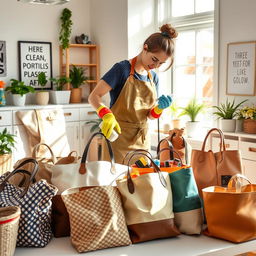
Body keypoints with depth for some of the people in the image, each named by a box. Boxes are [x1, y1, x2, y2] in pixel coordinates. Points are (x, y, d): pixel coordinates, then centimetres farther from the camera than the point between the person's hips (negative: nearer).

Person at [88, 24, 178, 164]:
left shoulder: (154, 77, 9)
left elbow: (149, 115, 12)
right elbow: (94, 96, -16)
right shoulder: (122, 69, -10)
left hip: (142, 141, 6)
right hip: (118, 136, -6)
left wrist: (159, 108, -10)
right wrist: (106, 115, -34)